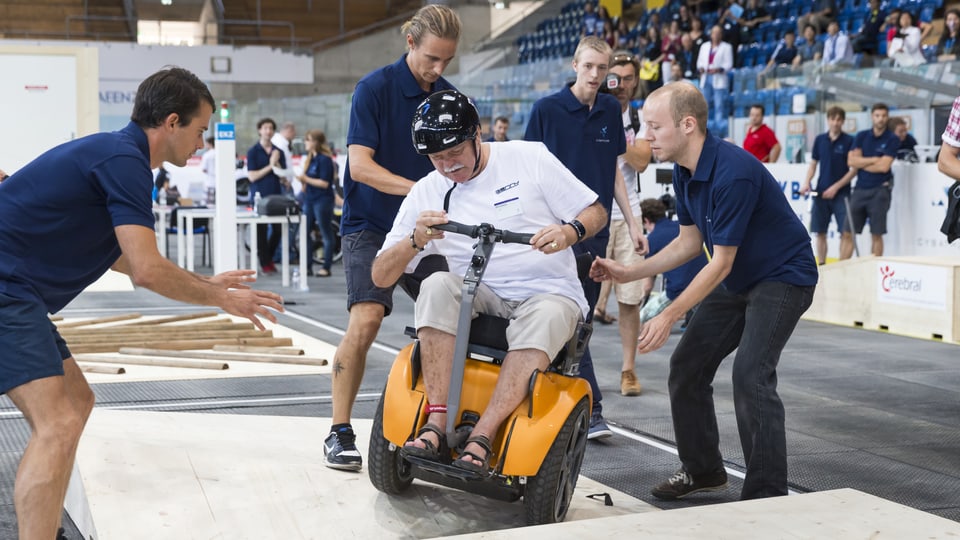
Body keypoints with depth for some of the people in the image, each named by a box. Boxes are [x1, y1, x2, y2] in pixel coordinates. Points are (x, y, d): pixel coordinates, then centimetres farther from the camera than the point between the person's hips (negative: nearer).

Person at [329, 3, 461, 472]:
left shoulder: (450, 97, 6)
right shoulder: (374, 89, -9)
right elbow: (360, 165, -16)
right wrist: (417, 189, -28)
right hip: (370, 225, -5)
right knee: (365, 320, -18)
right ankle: (340, 431, -8)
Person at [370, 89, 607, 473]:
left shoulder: (529, 157, 2)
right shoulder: (426, 193, 7)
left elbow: (596, 212, 5)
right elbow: (381, 277, 4)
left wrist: (569, 232, -18)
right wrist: (417, 239, -15)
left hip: (551, 293, -2)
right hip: (481, 298, 2)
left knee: (544, 320, -37)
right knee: (437, 286, -29)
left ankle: (482, 436, -40)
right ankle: (436, 423, -32)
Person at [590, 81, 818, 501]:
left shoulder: (733, 173, -30)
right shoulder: (684, 171, -1)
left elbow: (721, 263, -26)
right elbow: (690, 242, 8)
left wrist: (669, 317, -27)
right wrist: (628, 273, 1)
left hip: (782, 276, -9)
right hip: (736, 280, 9)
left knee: (750, 375, -22)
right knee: (686, 365, 6)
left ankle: (767, 495, -13)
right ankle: (703, 470, 22)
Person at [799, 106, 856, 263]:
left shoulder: (849, 141, -4)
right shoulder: (820, 140, 7)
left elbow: (854, 169, -6)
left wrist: (836, 187, -12)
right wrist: (807, 183, -2)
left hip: (841, 193, -4)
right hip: (820, 193, 4)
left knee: (846, 233, -9)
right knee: (820, 233, 7)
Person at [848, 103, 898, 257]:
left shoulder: (892, 140, -1)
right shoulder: (861, 136, 8)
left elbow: (884, 166, -11)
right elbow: (851, 161, -2)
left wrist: (862, 163, -3)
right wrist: (874, 160, -8)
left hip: (879, 190, -3)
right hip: (860, 188, 3)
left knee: (876, 235, 0)